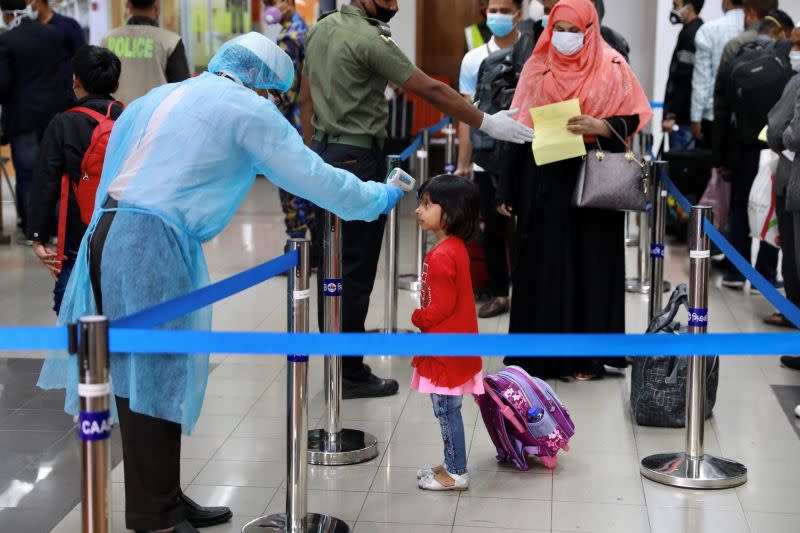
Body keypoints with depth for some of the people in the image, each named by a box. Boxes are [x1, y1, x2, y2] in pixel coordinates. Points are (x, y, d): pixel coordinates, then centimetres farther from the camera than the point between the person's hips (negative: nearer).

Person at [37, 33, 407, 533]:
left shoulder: (162, 96, 22)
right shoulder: (248, 109, 0)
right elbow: (313, 176, 2)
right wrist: (378, 198, 16)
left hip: (110, 234, 8)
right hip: (154, 245, -8)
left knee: (145, 374, 12)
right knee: (155, 375, -3)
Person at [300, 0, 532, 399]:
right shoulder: (370, 40, -16)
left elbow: (306, 98, 14)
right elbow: (431, 90, -16)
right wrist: (487, 123, -10)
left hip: (323, 152, 9)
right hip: (357, 160, -9)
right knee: (356, 270, -3)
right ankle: (350, 374, 2)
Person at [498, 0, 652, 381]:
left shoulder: (612, 67, 0)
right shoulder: (537, 67, 6)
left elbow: (635, 117, 0)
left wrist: (601, 127, -20)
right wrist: (506, 187, 4)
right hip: (542, 180, 2)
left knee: (589, 262, 1)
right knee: (542, 262, 3)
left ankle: (586, 355, 10)